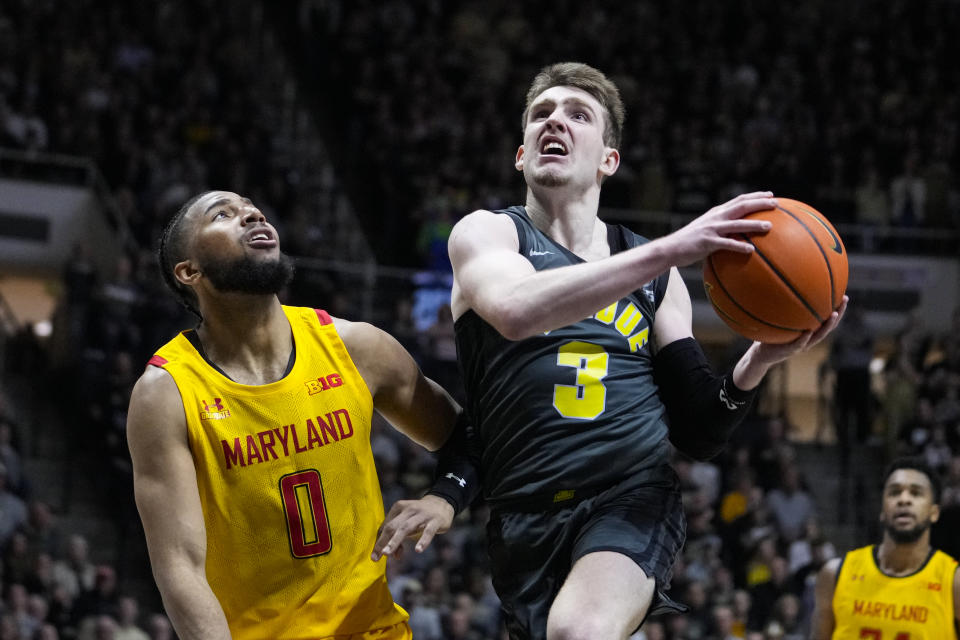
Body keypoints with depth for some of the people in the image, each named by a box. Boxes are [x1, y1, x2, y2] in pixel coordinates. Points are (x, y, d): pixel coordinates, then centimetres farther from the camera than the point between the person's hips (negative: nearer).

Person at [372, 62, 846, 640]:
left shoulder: (654, 274, 14)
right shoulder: (485, 233, 5)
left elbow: (700, 434, 12)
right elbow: (515, 310, -21)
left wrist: (756, 364, -9)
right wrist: (669, 251, -25)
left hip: (633, 496, 0)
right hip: (526, 514, 1)